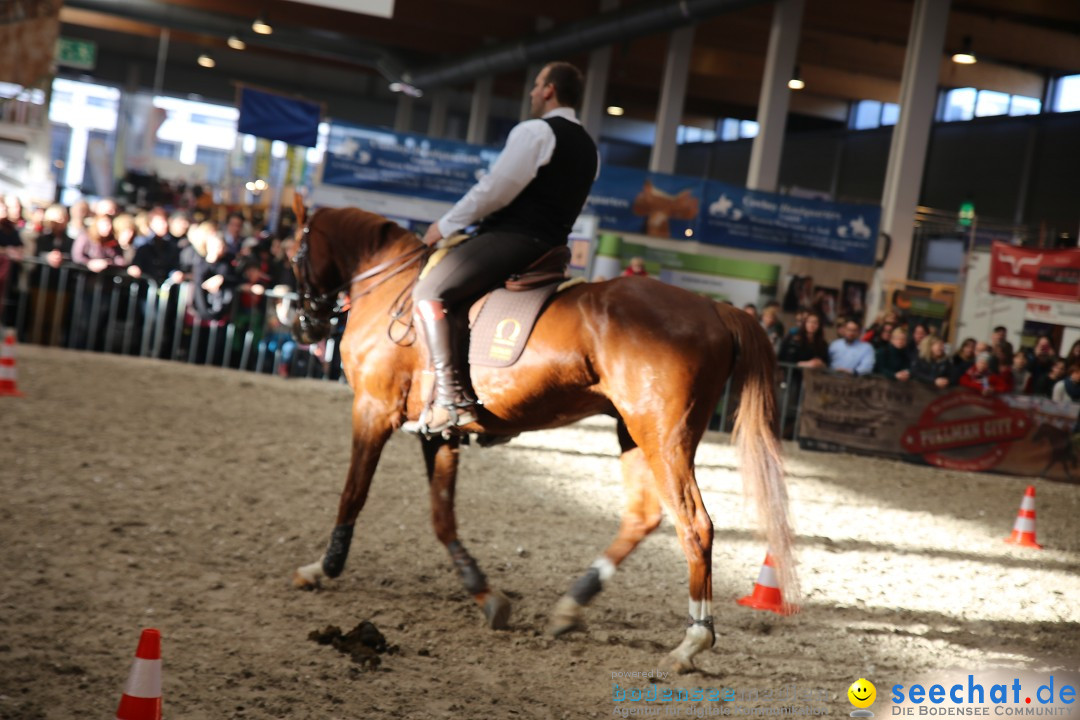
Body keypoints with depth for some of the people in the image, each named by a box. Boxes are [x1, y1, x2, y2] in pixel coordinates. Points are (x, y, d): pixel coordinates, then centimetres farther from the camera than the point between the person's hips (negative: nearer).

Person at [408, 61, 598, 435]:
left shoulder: (534, 131, -8)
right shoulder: (589, 149, 19)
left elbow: (494, 190, -13)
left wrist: (445, 226, -5)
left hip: (512, 237, -10)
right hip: (551, 246, 10)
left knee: (428, 292, -13)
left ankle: (450, 398, -24)